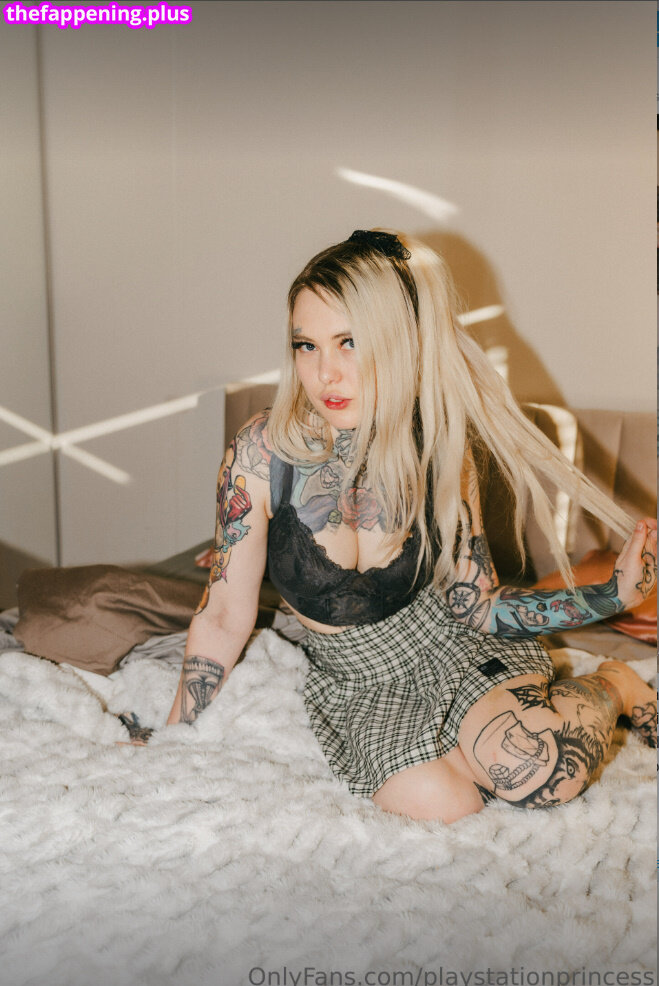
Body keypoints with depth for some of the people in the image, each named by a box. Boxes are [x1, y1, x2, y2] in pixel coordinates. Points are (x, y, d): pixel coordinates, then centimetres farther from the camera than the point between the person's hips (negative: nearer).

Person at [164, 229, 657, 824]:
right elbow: (225, 618, -8)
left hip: (453, 647, 0)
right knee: (436, 802, -27)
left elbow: (476, 605, -7)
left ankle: (611, 688, 7)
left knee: (539, 776, -27)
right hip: (355, 681, 0)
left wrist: (611, 595, -17)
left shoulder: (441, 451, -14)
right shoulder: (262, 454, -19)